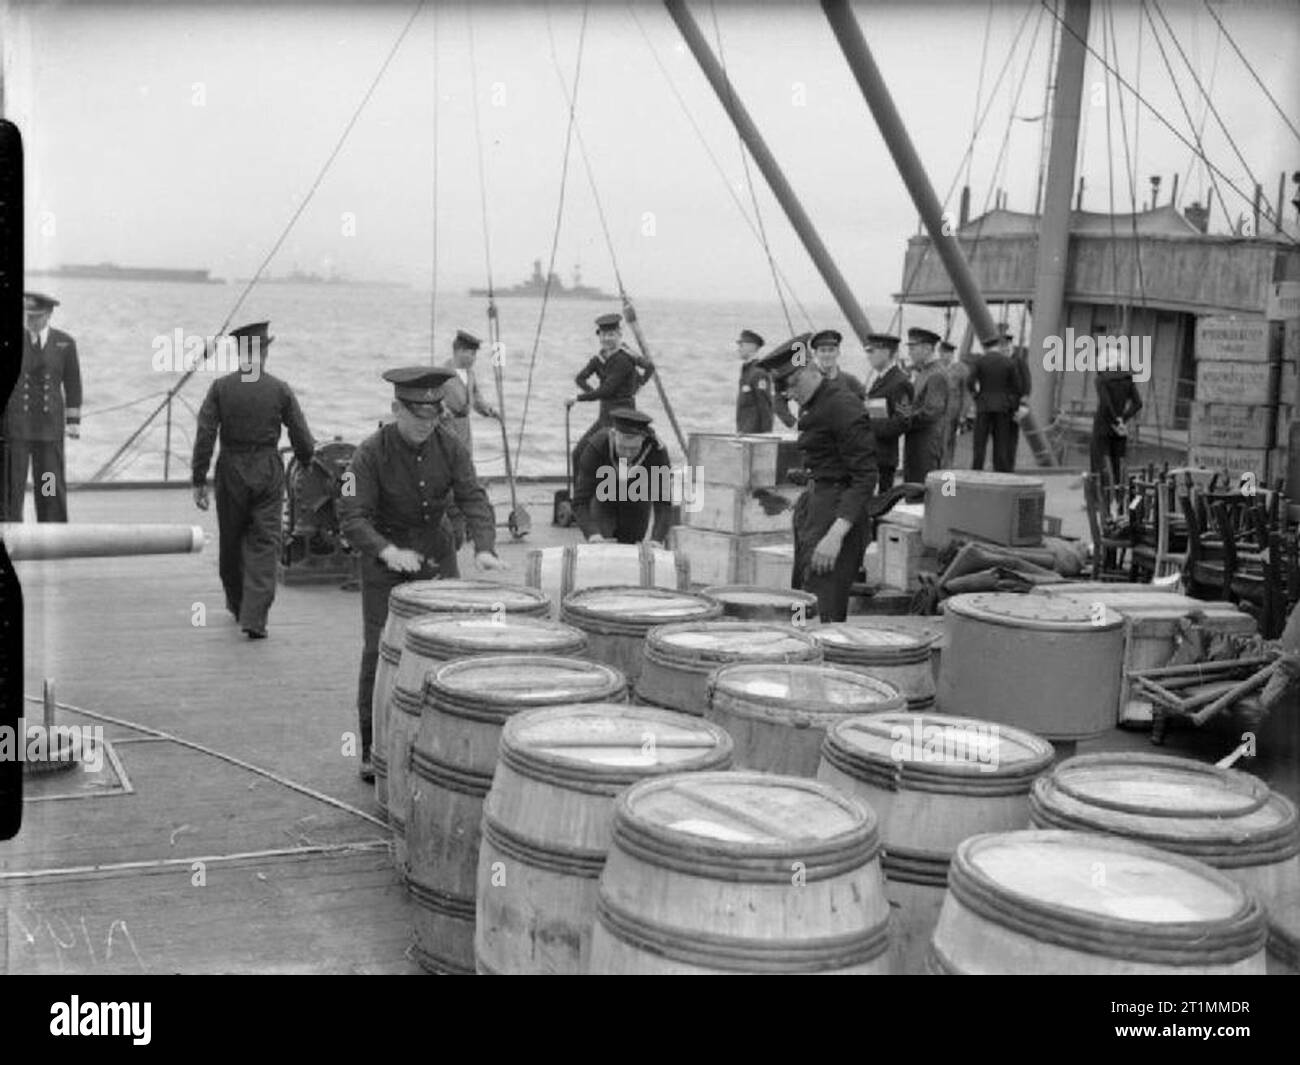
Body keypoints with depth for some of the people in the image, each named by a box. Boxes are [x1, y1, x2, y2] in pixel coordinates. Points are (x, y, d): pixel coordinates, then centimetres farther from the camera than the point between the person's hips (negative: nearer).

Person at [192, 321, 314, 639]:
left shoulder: (221, 387, -5)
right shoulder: (280, 389, -6)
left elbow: (204, 437, -8)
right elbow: (302, 438, -3)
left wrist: (199, 481, -3)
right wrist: (306, 460, 19)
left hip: (231, 472, 1)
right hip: (268, 473, -1)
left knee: (231, 541, 18)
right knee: (264, 545, 1)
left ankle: (237, 604, 36)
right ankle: (254, 618, -8)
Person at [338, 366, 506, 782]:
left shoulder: (449, 446, -8)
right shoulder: (370, 454, -19)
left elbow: (473, 498, -13)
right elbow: (352, 517, -22)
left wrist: (484, 548, -31)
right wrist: (388, 551, -38)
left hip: (436, 554, 4)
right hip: (384, 557, -3)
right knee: (380, 650, -6)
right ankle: (373, 750, 5)